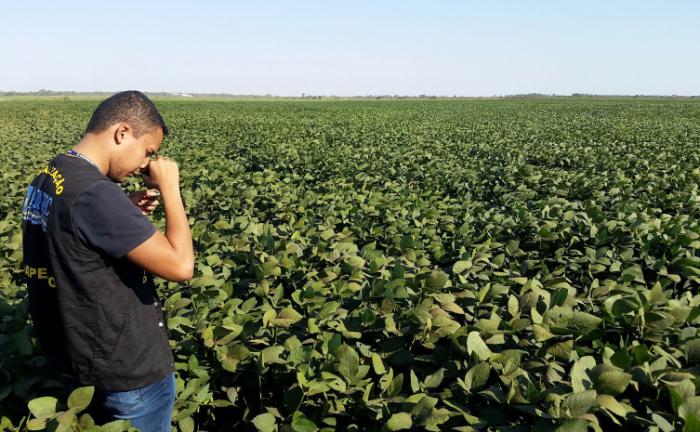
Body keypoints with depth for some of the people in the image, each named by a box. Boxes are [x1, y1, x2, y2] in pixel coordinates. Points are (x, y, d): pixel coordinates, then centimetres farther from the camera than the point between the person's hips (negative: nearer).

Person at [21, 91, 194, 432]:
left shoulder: (45, 178, 2)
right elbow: (181, 266, -28)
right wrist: (170, 187, -18)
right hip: (128, 371, -9)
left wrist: (130, 215, 3)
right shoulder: (95, 193, -28)